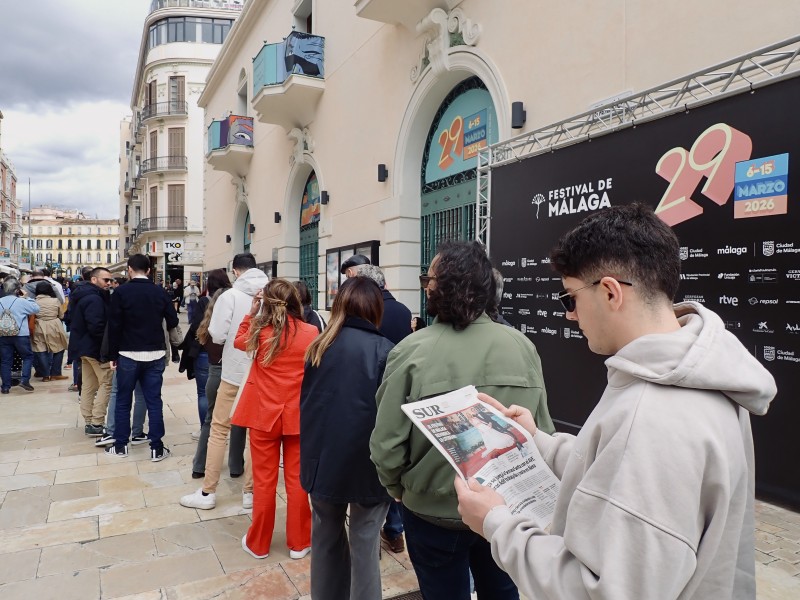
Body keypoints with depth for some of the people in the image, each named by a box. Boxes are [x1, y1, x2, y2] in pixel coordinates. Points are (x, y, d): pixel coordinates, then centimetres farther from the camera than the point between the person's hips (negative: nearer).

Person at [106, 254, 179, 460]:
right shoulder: (160, 292, 0)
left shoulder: (121, 292, -6)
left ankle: (120, 445, 21)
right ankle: (157, 448, 6)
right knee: (154, 401, 5)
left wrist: (113, 354, 2)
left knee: (123, 401, 13)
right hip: (155, 354, 2)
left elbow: (114, 325, -8)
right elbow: (173, 322, 1)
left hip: (128, 355, -2)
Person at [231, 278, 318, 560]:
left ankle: (258, 543, 26)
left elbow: (239, 341, 13)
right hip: (298, 415, 0)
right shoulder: (311, 332, -10)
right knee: (296, 480, 12)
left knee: (264, 480, 12)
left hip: (264, 413, 0)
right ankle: (298, 543, 24)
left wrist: (252, 312, 9)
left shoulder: (260, 331, -10)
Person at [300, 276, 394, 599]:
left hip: (324, 460, 5)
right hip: (367, 461, -4)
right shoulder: (383, 349, -13)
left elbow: (305, 403, 9)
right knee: (364, 543, 8)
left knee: (325, 536, 20)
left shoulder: (319, 347, 1)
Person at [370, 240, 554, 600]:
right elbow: (542, 431, -6)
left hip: (434, 512, -2)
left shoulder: (412, 351, -21)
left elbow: (387, 445, -18)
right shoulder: (522, 346, -12)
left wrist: (398, 488, 3)